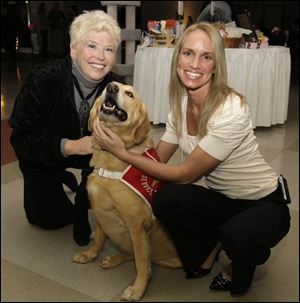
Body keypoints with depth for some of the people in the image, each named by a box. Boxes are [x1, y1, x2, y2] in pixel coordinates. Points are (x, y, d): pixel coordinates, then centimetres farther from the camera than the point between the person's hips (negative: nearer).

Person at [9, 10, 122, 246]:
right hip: (43, 156, -1)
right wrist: (68, 146, -40)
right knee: (49, 219, 3)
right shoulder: (43, 79, -28)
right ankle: (62, 179, 34)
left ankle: (82, 210, 2)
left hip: (89, 150, 2)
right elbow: (21, 137, -28)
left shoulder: (114, 87, -20)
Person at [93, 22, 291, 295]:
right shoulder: (181, 104, -5)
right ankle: (209, 246, 8)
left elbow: (185, 174, -23)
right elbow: (157, 159, -1)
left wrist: (122, 153, -23)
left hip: (263, 204, -4)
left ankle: (240, 266, 3)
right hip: (219, 198, 5)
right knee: (165, 200, -24)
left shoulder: (231, 111, -28)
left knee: (237, 238, -37)